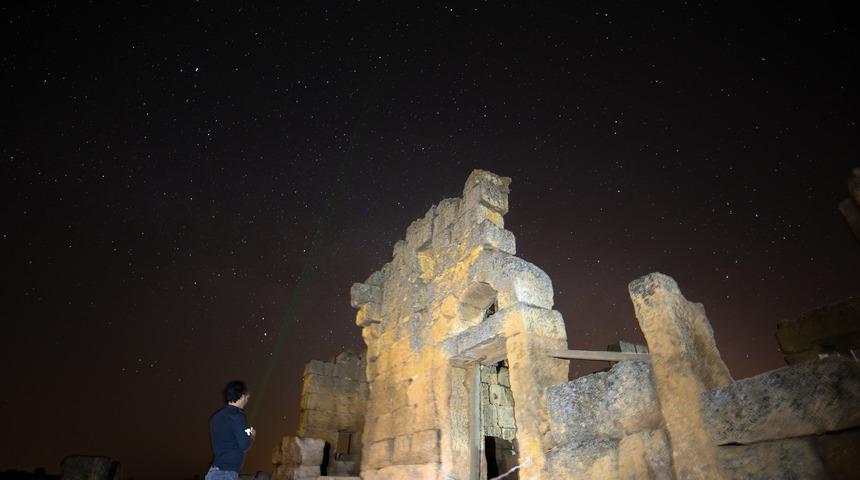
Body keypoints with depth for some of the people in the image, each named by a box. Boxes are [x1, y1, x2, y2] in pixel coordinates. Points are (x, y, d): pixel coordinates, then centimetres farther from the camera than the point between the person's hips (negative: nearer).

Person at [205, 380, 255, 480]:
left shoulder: (217, 416, 12)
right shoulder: (236, 416, -14)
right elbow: (244, 445, -18)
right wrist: (252, 436, 2)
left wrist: (246, 435, 18)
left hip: (215, 471, 8)